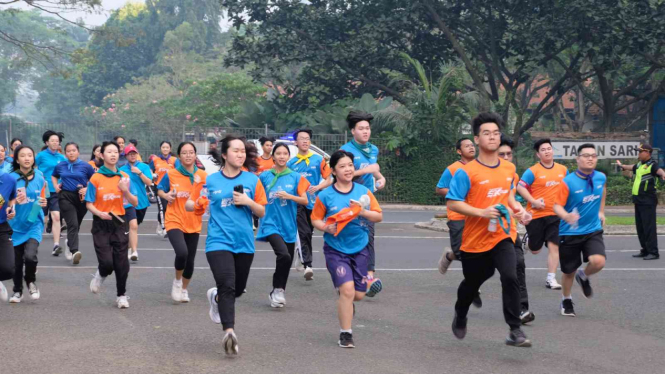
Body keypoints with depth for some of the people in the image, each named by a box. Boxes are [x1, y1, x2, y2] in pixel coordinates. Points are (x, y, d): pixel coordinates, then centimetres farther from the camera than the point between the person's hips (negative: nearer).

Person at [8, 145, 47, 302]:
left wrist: (43, 203, -9)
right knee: (17, 262, 8)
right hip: (17, 225, 0)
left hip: (34, 224, 0)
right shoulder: (11, 178, -7)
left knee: (30, 256, -20)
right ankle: (17, 291, 31)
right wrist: (15, 201, -23)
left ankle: (31, 281, 9)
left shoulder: (39, 177, -2)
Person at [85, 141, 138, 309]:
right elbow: (89, 204, -2)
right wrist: (99, 213, -22)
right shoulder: (96, 178, -4)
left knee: (121, 264, 1)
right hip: (101, 225, -2)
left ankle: (122, 295, 19)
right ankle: (100, 276, 25)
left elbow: (134, 203, 4)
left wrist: (126, 191, -15)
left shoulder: (124, 177, 4)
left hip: (119, 223, 2)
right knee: (107, 262, -11)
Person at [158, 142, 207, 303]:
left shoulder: (203, 176, -1)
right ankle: (177, 281, 5)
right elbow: (160, 190, 10)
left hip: (194, 224, 3)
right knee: (182, 252, -25)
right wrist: (166, 196, -12)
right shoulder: (171, 174, -5)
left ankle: (184, 290, 35)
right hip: (174, 221, -3)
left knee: (190, 260, 9)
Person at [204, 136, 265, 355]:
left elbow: (262, 212, 5)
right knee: (227, 287, -19)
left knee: (238, 289, 15)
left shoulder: (252, 180, 3)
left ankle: (216, 296, 48)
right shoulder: (210, 181, 0)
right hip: (219, 242, -3)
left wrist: (248, 201, -13)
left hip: (244, 243, 3)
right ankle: (229, 331, -21)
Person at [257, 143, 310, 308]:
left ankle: (277, 294, 30)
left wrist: (289, 196, -14)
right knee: (284, 255, -25)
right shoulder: (264, 176, 2)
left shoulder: (296, 177, 4)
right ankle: (277, 289, -6)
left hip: (289, 225, 3)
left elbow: (305, 201, -1)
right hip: (271, 223, -3)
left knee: (287, 261, 10)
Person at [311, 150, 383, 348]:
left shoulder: (363, 192, 0)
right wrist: (327, 228, -16)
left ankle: (346, 304, 45)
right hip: (336, 249, -3)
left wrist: (362, 211, -16)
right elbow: (315, 219, 3)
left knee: (359, 294, 6)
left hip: (360, 248, 3)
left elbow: (379, 216, 2)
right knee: (347, 289, -17)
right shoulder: (325, 195, -5)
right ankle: (345, 334, -2)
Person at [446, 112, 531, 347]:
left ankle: (515, 331, -16)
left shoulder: (509, 169, 6)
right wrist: (482, 212, -24)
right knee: (472, 283, 16)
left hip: (503, 236, 2)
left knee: (510, 277, -21)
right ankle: (460, 316, 48)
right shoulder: (466, 172, -11)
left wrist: (515, 207, 3)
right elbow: (452, 203, -14)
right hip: (475, 239, -2)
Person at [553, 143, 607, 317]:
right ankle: (566, 300, 38)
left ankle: (583, 276, 14)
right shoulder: (568, 182, -17)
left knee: (598, 261, -22)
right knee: (569, 271, 9)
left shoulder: (601, 177, -3)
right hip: (570, 233, -2)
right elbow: (557, 206, -21)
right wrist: (567, 216, -41)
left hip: (593, 231, 3)